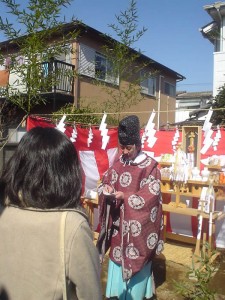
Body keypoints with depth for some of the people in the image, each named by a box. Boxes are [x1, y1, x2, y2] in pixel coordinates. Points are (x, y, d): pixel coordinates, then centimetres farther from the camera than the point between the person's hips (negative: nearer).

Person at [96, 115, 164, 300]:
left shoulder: (150, 166, -13)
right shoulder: (118, 163, 3)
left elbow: (150, 197, -17)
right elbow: (106, 182, 8)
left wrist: (123, 196, -23)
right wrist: (107, 189, -15)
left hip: (138, 226, -5)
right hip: (119, 224, 5)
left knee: (135, 260, 8)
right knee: (117, 257, 17)